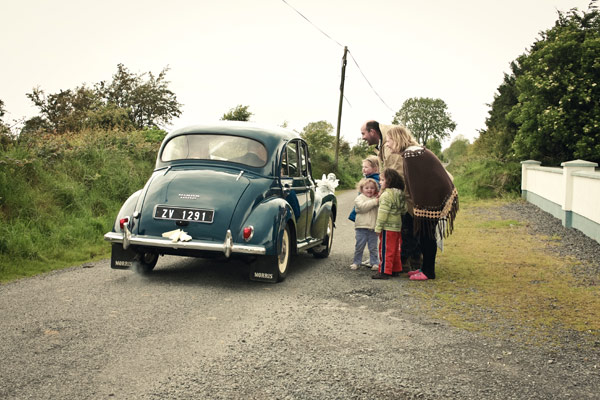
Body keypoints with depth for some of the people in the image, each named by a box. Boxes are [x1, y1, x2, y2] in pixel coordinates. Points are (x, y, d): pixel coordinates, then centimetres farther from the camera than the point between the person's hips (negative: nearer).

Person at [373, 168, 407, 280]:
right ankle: (396, 269, 23)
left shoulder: (386, 194, -17)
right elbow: (404, 209, 17)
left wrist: (378, 227, -17)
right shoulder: (400, 193, 11)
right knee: (396, 249, 15)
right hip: (398, 226, 9)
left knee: (385, 249, -4)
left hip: (388, 227, -9)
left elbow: (383, 212, -20)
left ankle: (384, 271, -3)